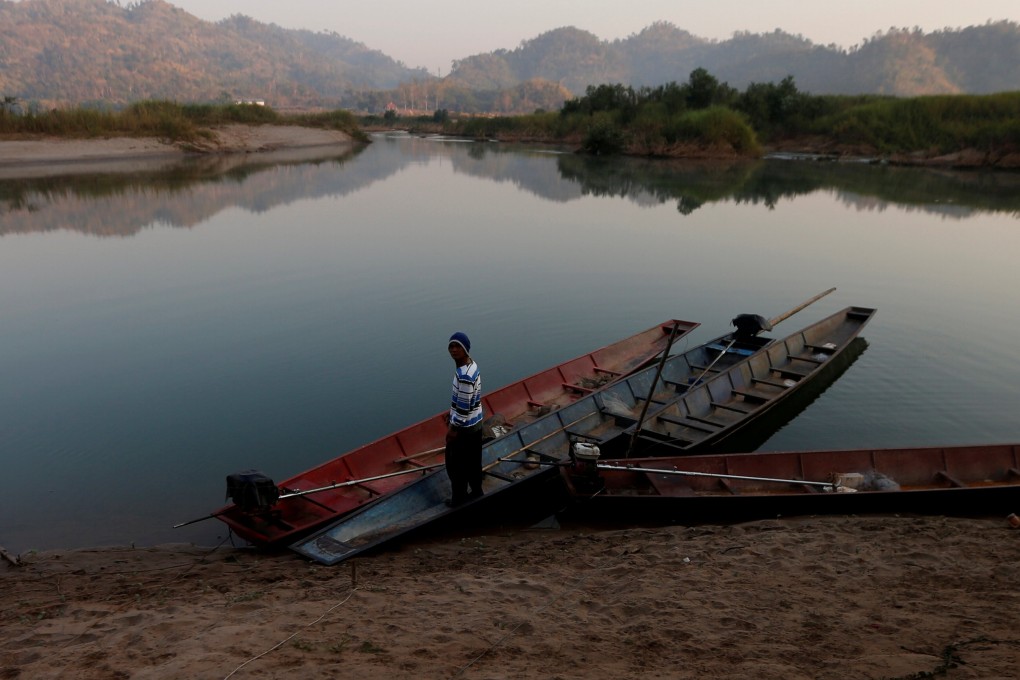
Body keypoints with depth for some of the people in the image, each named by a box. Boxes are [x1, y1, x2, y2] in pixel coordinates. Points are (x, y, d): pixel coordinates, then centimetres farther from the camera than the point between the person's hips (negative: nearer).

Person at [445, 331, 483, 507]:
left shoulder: (465, 375, -30)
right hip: (475, 423, 9)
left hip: (464, 426, -9)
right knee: (472, 461, 23)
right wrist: (451, 415, 20)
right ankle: (476, 491, 38)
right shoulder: (470, 364, 2)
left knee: (456, 464, 9)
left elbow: (464, 406, -25)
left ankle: (458, 499, 23)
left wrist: (453, 428, -16)